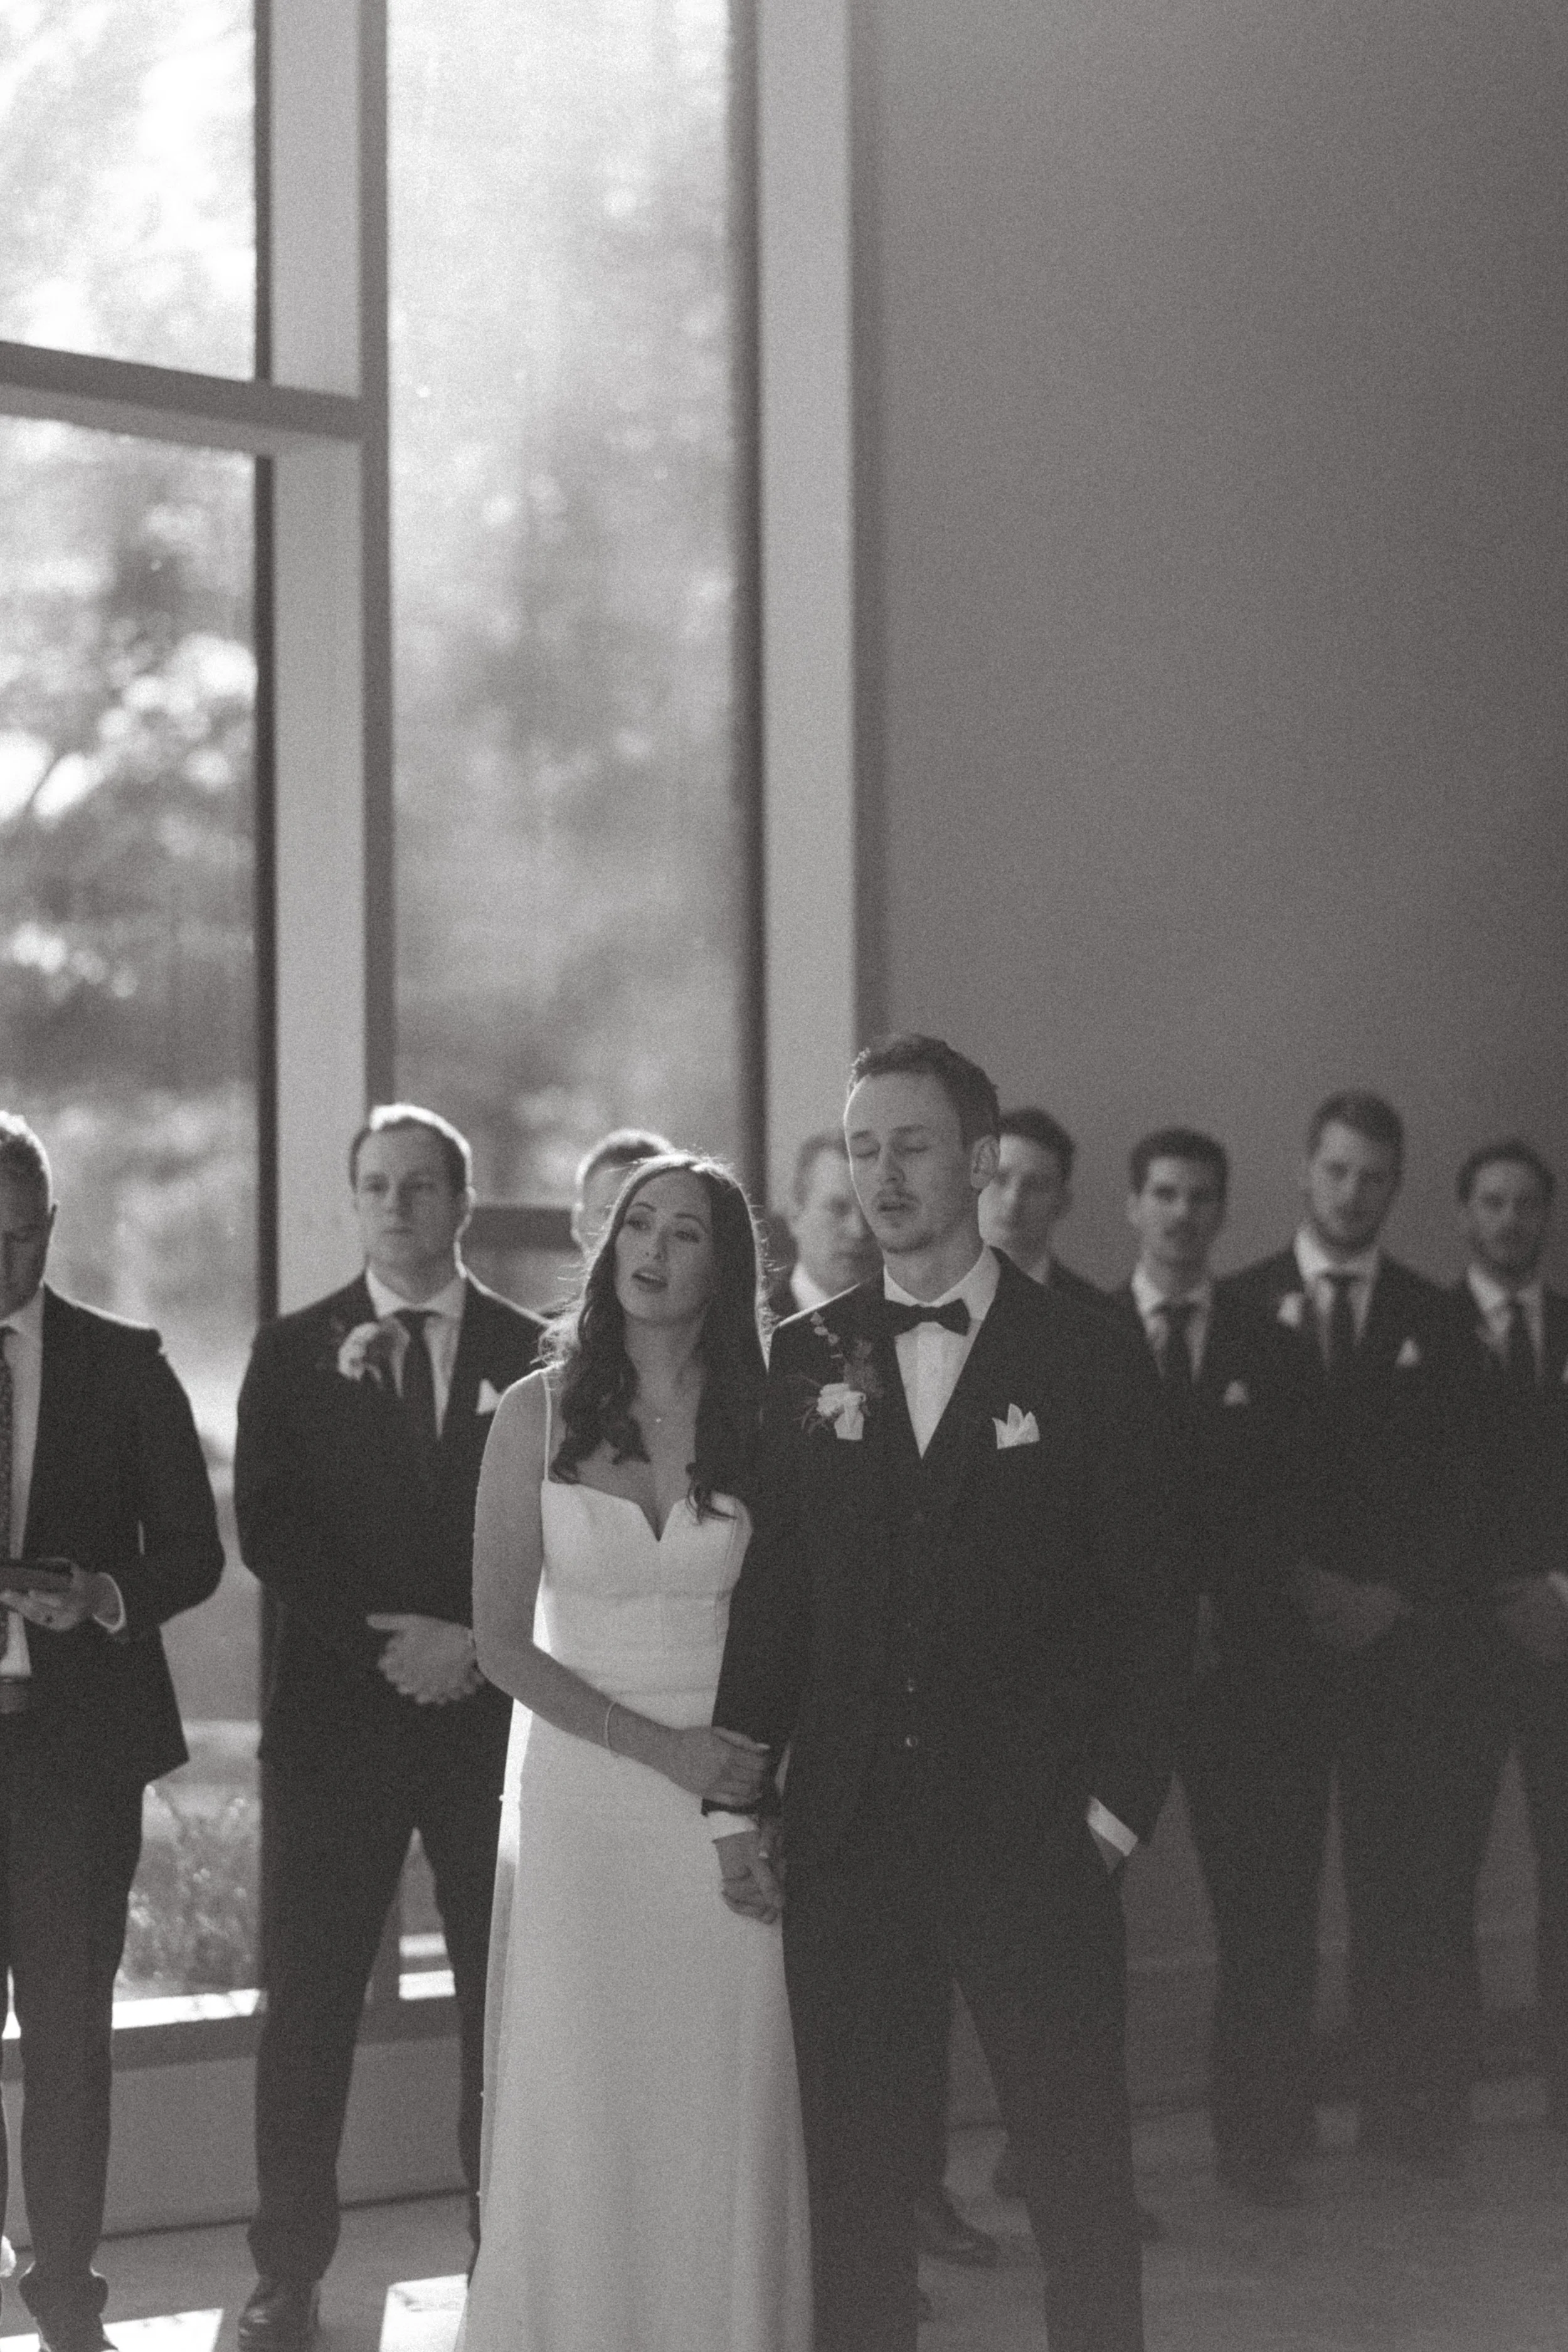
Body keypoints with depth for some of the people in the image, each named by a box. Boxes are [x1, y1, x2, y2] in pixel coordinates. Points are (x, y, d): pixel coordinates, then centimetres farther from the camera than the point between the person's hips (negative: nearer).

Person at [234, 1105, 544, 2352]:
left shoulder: (534, 1352, 6)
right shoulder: (296, 1353, 7)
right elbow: (269, 1530, -1)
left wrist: (478, 1644, -10)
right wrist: (387, 1640, -12)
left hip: (495, 1712, 0)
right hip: (336, 1717, 0)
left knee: (508, 2001, 2)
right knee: (308, 2004, 0)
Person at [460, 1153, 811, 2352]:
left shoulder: (764, 1418, 2)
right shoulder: (540, 1411, 0)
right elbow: (504, 1642, -2)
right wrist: (657, 1745, -11)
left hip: (730, 1794, 0)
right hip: (581, 1790, 0)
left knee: (730, 2109, 1)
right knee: (580, 2109, 1)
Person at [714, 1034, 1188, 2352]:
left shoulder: (1085, 1363, 0)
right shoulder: (807, 1361, 7)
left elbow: (1150, 1607, 1)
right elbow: (771, 1591, 9)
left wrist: (1117, 1806, -5)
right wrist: (743, 1798, 4)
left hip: (1033, 1842, -2)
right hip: (849, 1844, 3)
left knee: (1082, 2181, 0)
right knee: (855, 2181, 7)